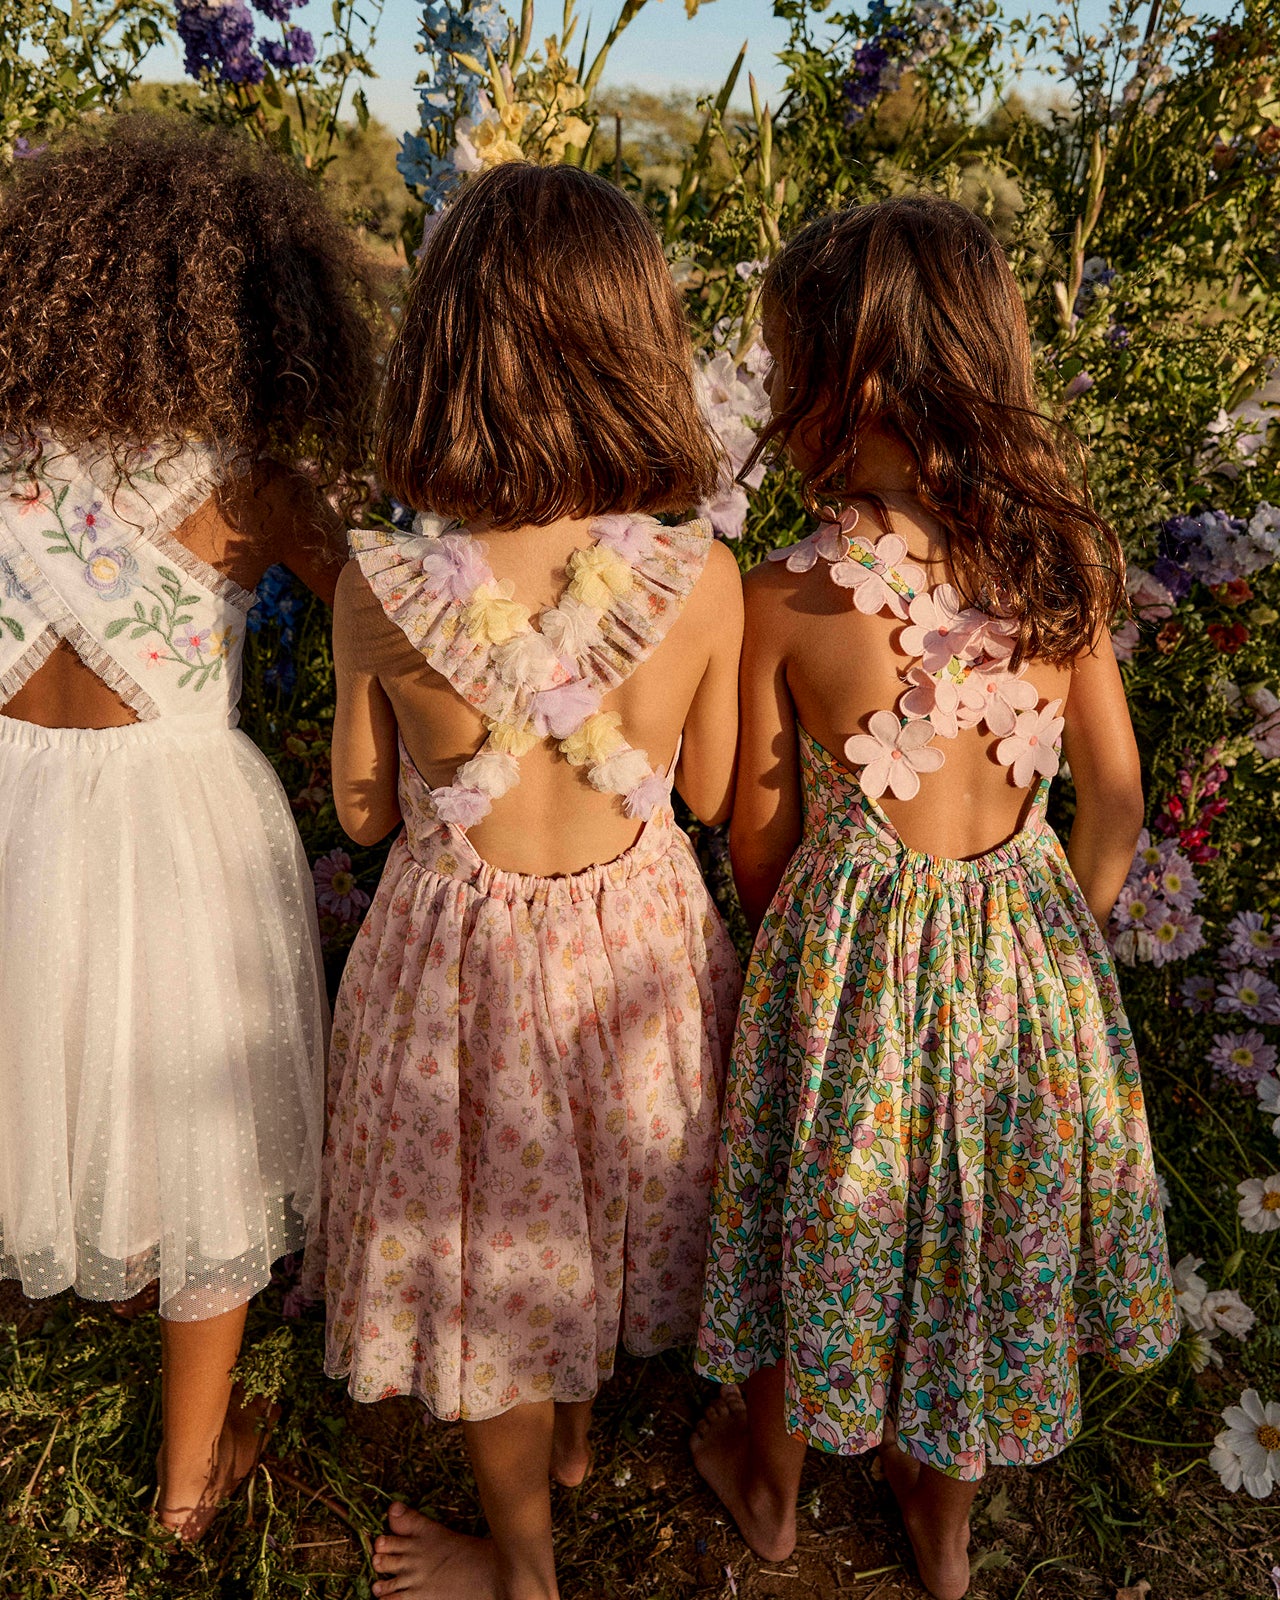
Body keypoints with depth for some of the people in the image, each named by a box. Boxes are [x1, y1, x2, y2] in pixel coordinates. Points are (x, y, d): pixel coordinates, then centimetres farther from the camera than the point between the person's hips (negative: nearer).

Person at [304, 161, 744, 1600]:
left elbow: (364, 808, -7)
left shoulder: (379, 589, -23)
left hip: (461, 948, -2)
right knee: (585, 1208, 30)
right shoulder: (703, 580, -20)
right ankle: (570, 1432, 59)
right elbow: (709, 794, -5)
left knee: (489, 1241, 22)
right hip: (637, 935, 2)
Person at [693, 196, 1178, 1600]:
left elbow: (761, 837, -9)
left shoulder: (784, 600, -19)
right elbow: (1116, 803, -1)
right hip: (1026, 946, 4)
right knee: (979, 1221, 24)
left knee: (825, 1222, 21)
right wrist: (1062, 940, 15)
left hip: (850, 950, -3)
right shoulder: (1067, 562, -9)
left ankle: (770, 1484, 49)